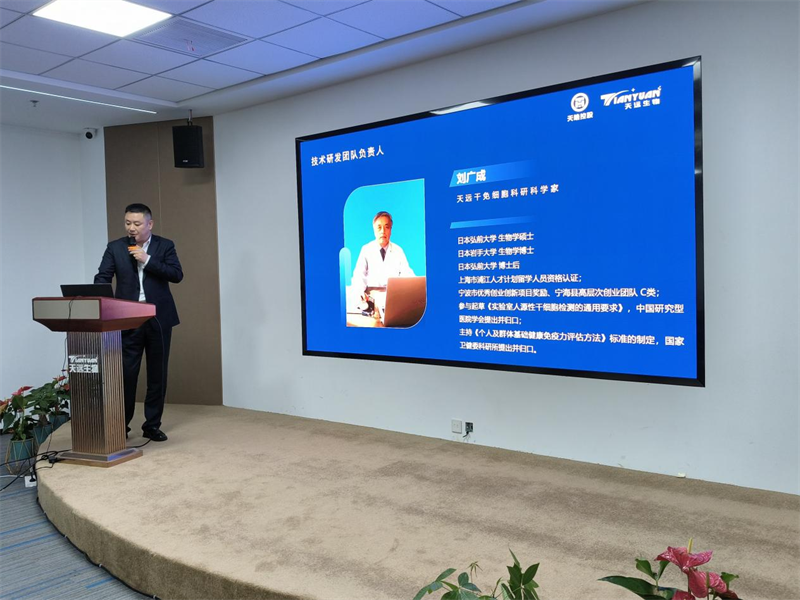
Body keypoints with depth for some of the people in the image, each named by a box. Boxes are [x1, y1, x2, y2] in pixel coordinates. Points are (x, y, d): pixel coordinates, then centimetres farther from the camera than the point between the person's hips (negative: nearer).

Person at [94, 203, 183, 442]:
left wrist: (147, 260, -14)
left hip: (158, 318, 0)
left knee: (157, 374, 6)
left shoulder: (165, 246, 4)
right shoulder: (115, 247, 6)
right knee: (126, 373, -1)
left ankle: (152, 425, 17)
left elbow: (177, 275, -7)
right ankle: (121, 424, 12)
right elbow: (102, 278, -2)